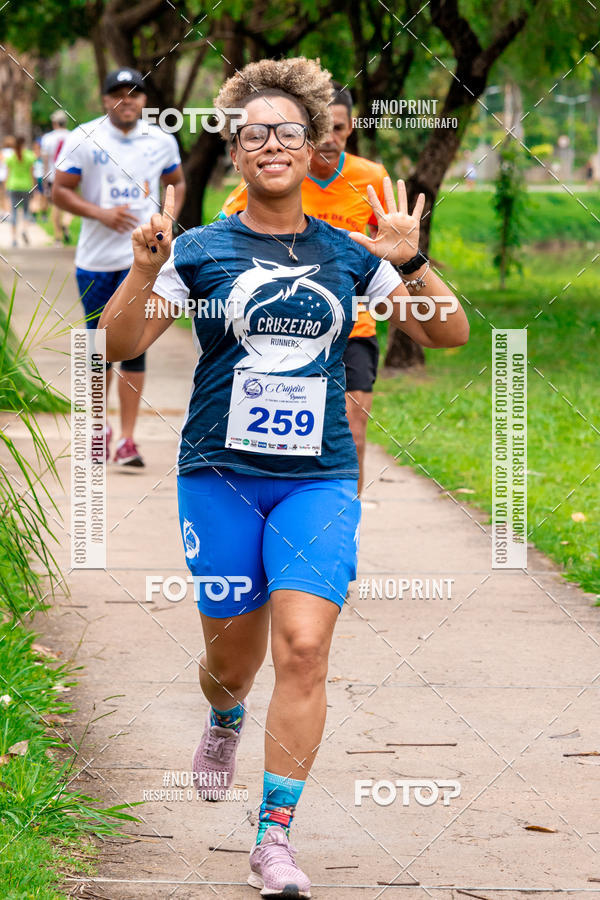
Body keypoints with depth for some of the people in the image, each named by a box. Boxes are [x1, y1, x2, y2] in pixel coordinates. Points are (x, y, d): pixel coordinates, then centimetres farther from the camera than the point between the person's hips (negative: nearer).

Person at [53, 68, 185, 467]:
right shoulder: (84, 139, -3)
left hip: (142, 258, 0)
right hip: (95, 259, 0)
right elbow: (60, 191, -2)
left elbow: (177, 183, 20)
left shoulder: (162, 141, 4)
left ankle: (128, 439, -7)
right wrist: (101, 213, -17)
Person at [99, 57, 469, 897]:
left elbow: (451, 333, 9)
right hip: (221, 473, 0)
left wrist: (410, 264, -7)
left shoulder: (345, 254, 7)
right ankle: (225, 720, 48)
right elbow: (119, 344, -3)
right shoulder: (200, 252, 2)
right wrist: (145, 268, -19)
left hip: (319, 481, 0)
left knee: (303, 646, -15)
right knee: (234, 652, 9)